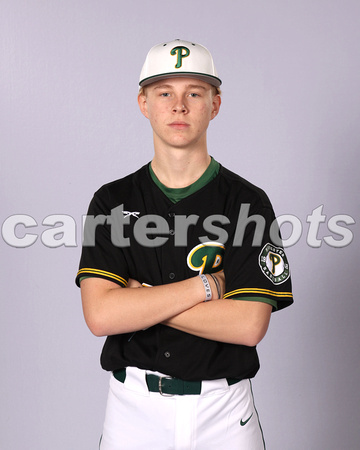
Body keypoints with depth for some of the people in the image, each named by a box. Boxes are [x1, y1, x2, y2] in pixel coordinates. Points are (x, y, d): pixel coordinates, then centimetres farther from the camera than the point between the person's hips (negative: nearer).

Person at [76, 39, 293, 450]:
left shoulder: (249, 202, -7)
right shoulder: (111, 202, -2)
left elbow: (248, 325, -16)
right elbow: (100, 316, -13)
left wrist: (140, 297, -14)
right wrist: (204, 285, -16)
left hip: (223, 409, -1)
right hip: (134, 404, 1)